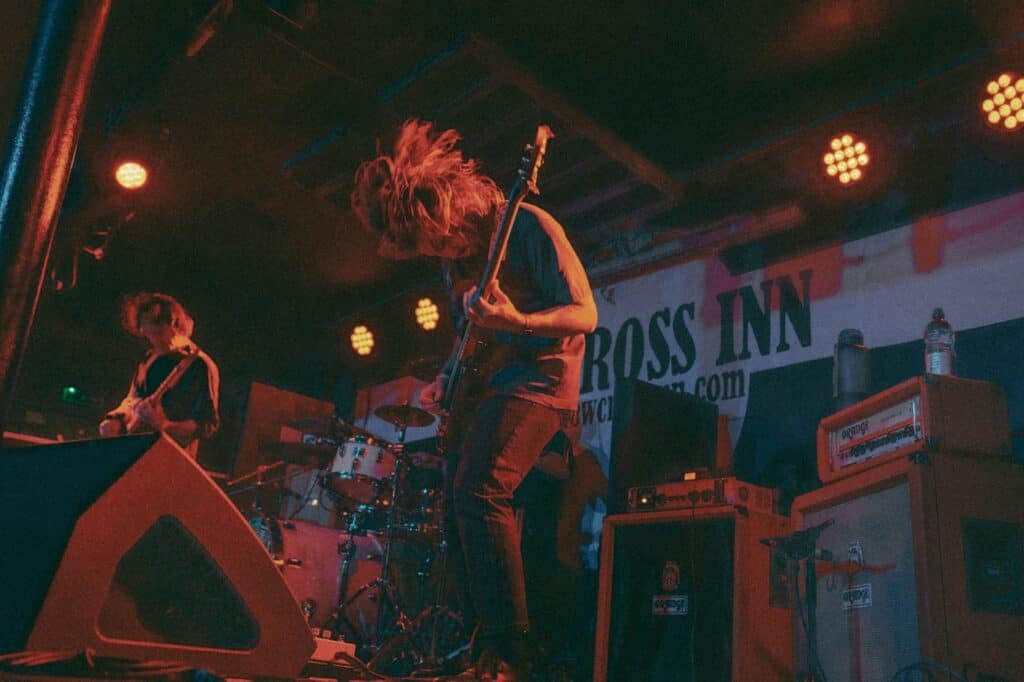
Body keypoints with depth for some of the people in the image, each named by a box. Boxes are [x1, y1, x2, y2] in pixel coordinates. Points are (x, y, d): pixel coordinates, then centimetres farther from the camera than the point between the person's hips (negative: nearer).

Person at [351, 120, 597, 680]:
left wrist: (515, 321, -32)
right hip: (482, 383, 9)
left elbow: (585, 314, -16)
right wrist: (447, 377, 5)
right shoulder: (452, 249, 10)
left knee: (478, 492, -27)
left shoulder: (526, 226, -14)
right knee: (459, 499, 8)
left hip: (536, 376, -9)